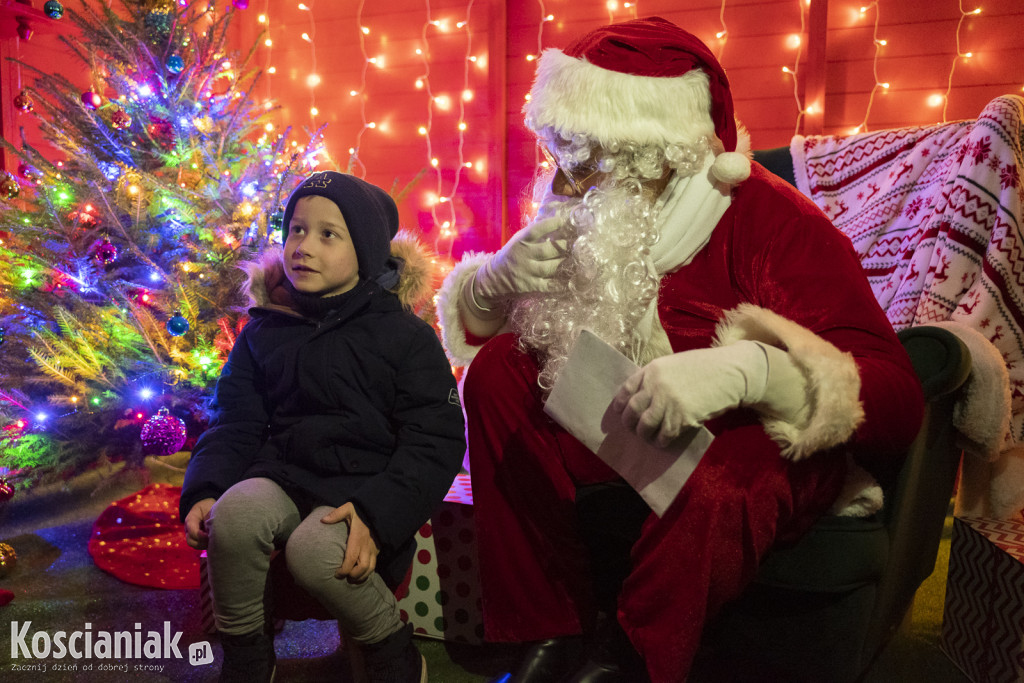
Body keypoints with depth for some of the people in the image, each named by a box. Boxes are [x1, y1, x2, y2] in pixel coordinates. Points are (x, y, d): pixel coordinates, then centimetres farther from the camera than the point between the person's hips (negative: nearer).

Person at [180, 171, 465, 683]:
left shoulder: (405, 335, -2)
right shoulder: (264, 331, 11)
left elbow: (436, 440, -8)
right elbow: (235, 424, 11)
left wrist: (379, 512, -22)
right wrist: (204, 490, -10)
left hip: (364, 488, -3)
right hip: (283, 477, 4)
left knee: (314, 549, -32)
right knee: (235, 511, -28)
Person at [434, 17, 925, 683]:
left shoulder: (770, 220, -21)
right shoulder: (591, 218, -5)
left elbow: (897, 399, -27)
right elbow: (465, 324, 2)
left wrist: (745, 367, -45)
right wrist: (499, 279, -22)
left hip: (766, 441, -4)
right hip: (630, 429, 5)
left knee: (713, 490, -38)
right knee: (498, 371, -13)